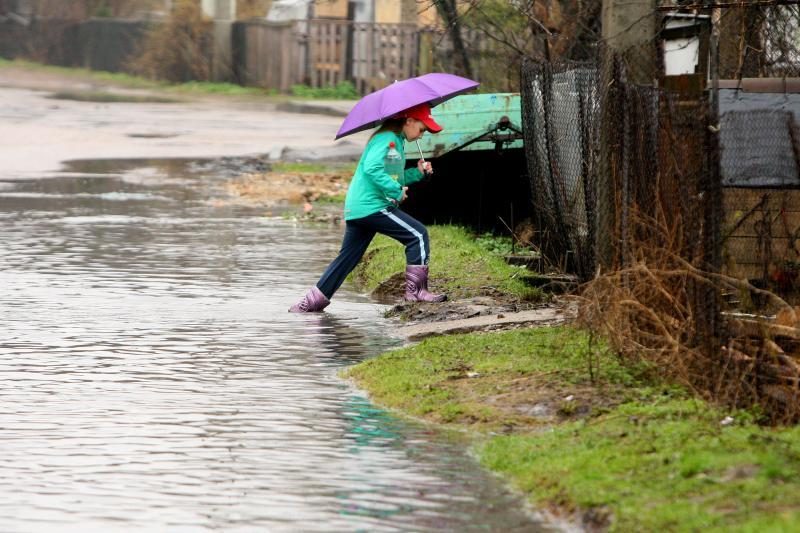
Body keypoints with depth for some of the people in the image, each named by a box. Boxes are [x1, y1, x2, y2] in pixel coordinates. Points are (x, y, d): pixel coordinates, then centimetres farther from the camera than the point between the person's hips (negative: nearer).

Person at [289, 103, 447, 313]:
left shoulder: (395, 140, 22)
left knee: (348, 256, 14)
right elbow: (372, 168, -25)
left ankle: (313, 300, 14)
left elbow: (392, 177, 26)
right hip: (372, 206, -11)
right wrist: (397, 192, -22)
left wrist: (417, 172, 13)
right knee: (418, 234, -10)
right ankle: (416, 290, -9)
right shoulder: (388, 138, -11)